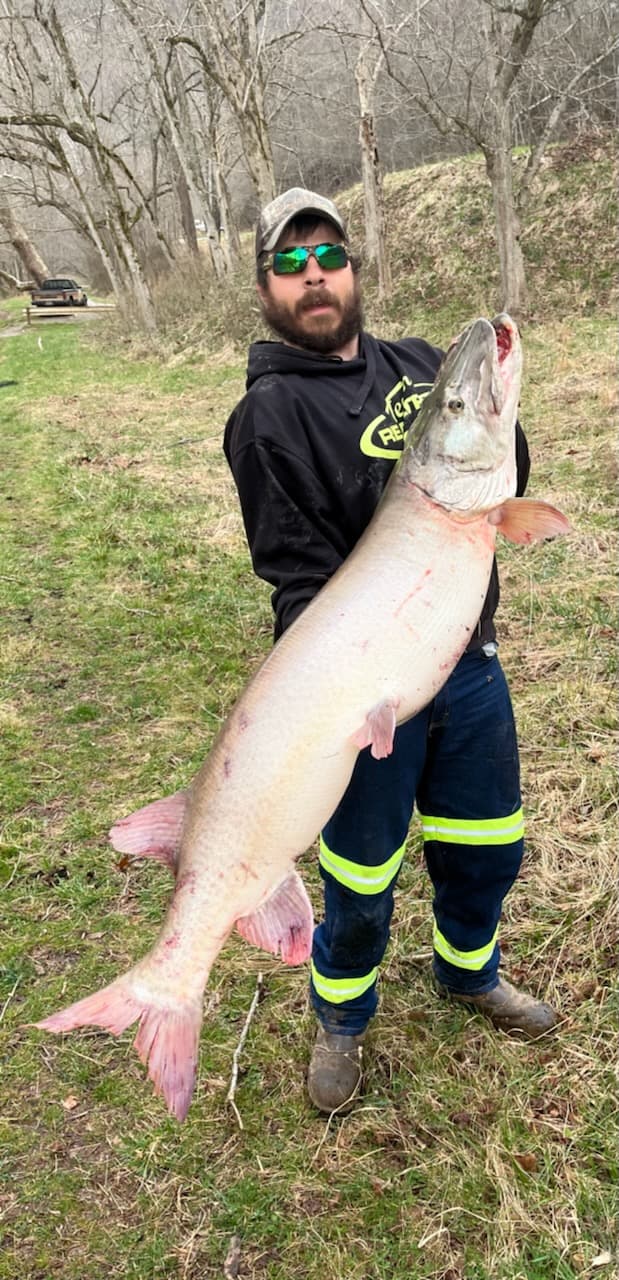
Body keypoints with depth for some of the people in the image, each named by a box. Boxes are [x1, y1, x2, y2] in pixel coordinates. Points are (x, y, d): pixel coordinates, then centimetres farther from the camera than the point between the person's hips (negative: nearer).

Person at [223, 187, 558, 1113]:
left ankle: (469, 971, 52)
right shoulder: (271, 414, -11)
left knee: (488, 846, 22)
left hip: (470, 661, 6)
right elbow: (301, 577, -17)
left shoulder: (420, 365, 7)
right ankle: (342, 1019, 42)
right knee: (362, 875, 13)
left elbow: (505, 487, 6)